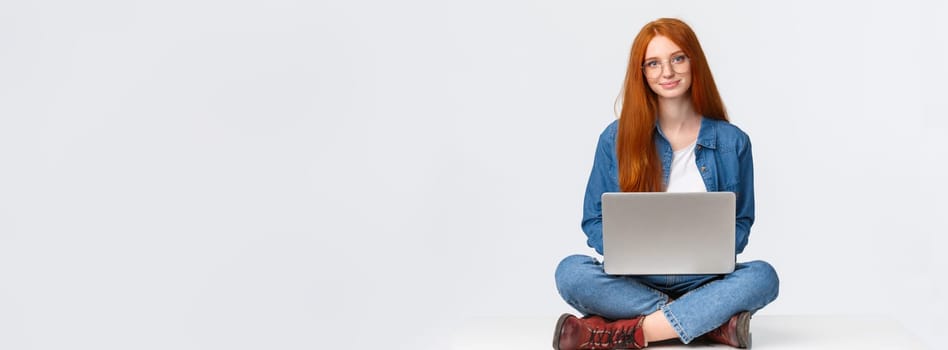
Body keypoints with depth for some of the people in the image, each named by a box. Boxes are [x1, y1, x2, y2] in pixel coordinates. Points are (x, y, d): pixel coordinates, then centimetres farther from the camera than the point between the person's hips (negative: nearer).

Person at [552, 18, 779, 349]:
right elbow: (594, 221, 6)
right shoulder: (617, 138, 3)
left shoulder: (732, 142, 4)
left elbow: (741, 222, 10)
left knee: (762, 276, -31)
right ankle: (712, 321, -28)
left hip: (702, 282, 0)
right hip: (635, 281, 0)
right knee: (571, 272, -31)